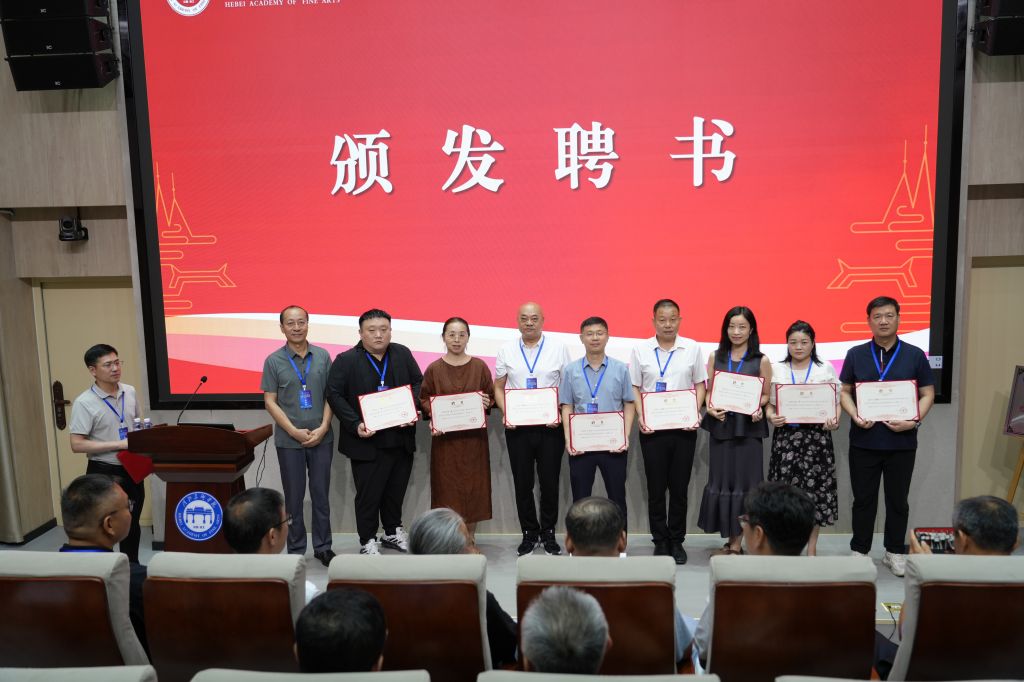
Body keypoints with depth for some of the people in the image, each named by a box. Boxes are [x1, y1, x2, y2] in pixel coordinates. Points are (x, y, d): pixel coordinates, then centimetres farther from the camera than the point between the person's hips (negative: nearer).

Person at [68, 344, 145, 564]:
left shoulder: (130, 392, 3)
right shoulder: (84, 403, -15)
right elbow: (77, 445, -19)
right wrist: (119, 444, -22)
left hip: (132, 469, 6)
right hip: (104, 473, -6)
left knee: (132, 526, 18)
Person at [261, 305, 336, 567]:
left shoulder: (323, 356, 1)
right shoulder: (273, 361, -3)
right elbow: (270, 402, -3)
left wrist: (323, 428, -8)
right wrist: (295, 432, -11)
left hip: (322, 437, 1)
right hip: (289, 440, -1)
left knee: (321, 494, 10)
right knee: (294, 497, 9)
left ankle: (323, 547, 23)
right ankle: (295, 550, 21)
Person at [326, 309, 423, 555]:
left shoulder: (403, 354, 5)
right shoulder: (346, 360, -7)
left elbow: (418, 382, 10)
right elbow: (334, 394, -9)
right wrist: (355, 424, -18)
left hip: (401, 439, 4)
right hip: (367, 442, -4)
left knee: (396, 489, 17)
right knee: (369, 494, 4)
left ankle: (393, 533, 36)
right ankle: (367, 541, 21)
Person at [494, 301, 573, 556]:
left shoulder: (558, 347, 0)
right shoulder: (506, 351, 5)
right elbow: (499, 388, 10)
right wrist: (505, 414, -5)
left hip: (550, 426, -1)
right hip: (517, 427, 2)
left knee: (549, 481, 6)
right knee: (522, 482, 8)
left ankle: (548, 533, 23)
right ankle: (529, 533, 24)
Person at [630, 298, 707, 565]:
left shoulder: (692, 348, 4)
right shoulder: (640, 350, 3)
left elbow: (700, 384, 8)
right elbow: (634, 387, 5)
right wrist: (640, 416, -9)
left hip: (683, 427, 0)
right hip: (652, 428, 0)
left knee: (679, 487, 7)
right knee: (656, 487, 6)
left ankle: (677, 541, 20)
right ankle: (660, 541, 19)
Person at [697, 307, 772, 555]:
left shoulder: (761, 360, 3)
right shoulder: (715, 357, 9)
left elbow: (766, 395, 4)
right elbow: (708, 391, 10)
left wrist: (758, 409, -15)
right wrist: (711, 408, -9)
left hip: (748, 427, -2)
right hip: (720, 426, 2)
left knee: (743, 481, 1)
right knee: (720, 481, 4)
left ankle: (735, 542, 11)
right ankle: (730, 540, 17)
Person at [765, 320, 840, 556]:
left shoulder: (827, 369, 5)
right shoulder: (776, 369, 7)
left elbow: (836, 403, 4)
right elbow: (769, 403, 7)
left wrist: (834, 420, -15)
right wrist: (771, 417, -13)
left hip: (817, 435, 0)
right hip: (785, 434, 0)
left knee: (815, 488, 2)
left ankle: (811, 547, 16)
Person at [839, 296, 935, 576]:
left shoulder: (915, 355, 1)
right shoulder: (855, 354, 3)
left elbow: (927, 394, 2)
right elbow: (844, 391, 5)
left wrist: (914, 420, -14)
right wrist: (855, 416, -13)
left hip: (902, 442, 0)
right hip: (864, 441, 0)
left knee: (898, 500, 11)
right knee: (863, 499, 9)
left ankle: (895, 552, 26)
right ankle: (859, 551, 21)